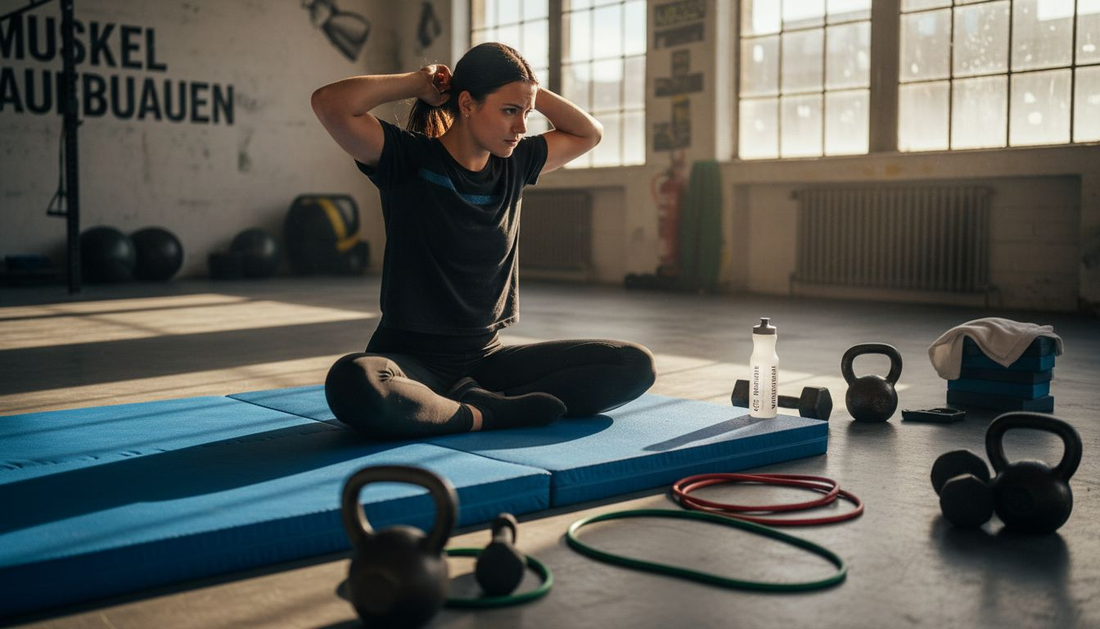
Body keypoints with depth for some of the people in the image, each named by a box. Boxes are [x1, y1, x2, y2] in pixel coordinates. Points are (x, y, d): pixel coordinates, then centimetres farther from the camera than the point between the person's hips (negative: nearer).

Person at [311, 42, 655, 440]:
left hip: (485, 358, 5)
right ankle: (487, 416, -21)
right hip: (411, 357, -5)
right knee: (352, 384, -41)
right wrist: (419, 82, -10)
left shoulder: (514, 165, 8)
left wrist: (531, 92, 8)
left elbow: (588, 132, 24)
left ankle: (478, 402, -19)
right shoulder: (408, 160, -7)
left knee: (634, 364, -11)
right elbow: (331, 104, -23)